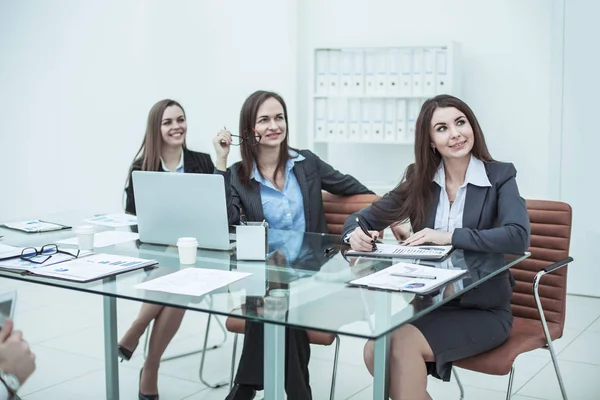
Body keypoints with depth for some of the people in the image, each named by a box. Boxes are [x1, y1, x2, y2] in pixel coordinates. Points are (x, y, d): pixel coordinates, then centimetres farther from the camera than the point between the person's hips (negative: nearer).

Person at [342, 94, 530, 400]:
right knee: (375, 351, -20)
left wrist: (450, 236, -27)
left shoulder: (500, 177, -6)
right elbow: (361, 219, 5)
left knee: (403, 345, -26)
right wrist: (356, 234, -18)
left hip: (483, 309, -4)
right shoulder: (420, 180, 5)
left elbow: (518, 237, -23)